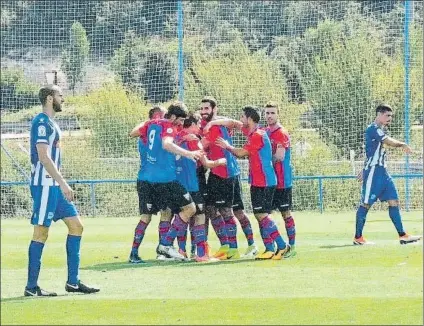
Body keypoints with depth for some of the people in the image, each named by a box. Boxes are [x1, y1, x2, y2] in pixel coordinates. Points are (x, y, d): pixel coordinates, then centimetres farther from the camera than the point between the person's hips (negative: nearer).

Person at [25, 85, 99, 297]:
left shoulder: (51, 123, 17)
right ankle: (31, 287, -1)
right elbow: (43, 157, -20)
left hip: (54, 186, 10)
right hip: (44, 185, -10)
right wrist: (63, 183, -22)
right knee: (41, 232, -6)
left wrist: (62, 184, 19)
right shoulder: (41, 123, -13)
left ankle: (73, 282, 10)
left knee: (76, 225, 8)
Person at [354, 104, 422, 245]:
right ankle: (358, 238, 1)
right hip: (373, 172, -10)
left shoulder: (380, 130, 20)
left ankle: (402, 235, -1)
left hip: (383, 172, 10)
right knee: (366, 203, -4)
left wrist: (365, 170, 28)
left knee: (393, 201, 2)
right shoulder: (373, 129, -11)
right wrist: (403, 145, -12)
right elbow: (390, 142, -24)